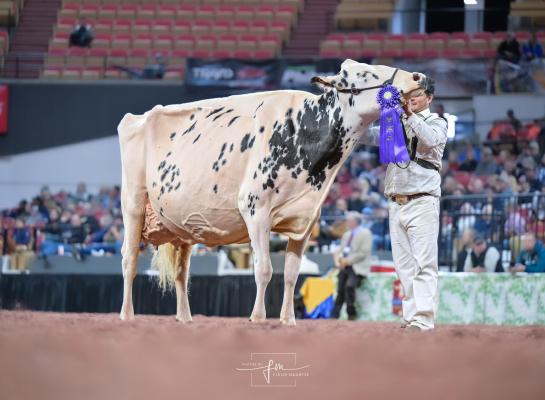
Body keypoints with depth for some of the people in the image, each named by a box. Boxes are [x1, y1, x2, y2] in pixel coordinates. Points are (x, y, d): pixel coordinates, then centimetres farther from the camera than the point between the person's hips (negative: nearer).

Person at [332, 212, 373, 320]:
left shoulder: (365, 233, -3)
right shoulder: (346, 235, 21)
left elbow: (363, 253, -12)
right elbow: (340, 251, 21)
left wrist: (347, 261, -16)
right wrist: (339, 259, -2)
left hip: (358, 267, -7)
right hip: (345, 267, 7)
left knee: (349, 285, -29)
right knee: (340, 290, -8)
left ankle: (351, 313, -18)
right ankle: (335, 316, -9)